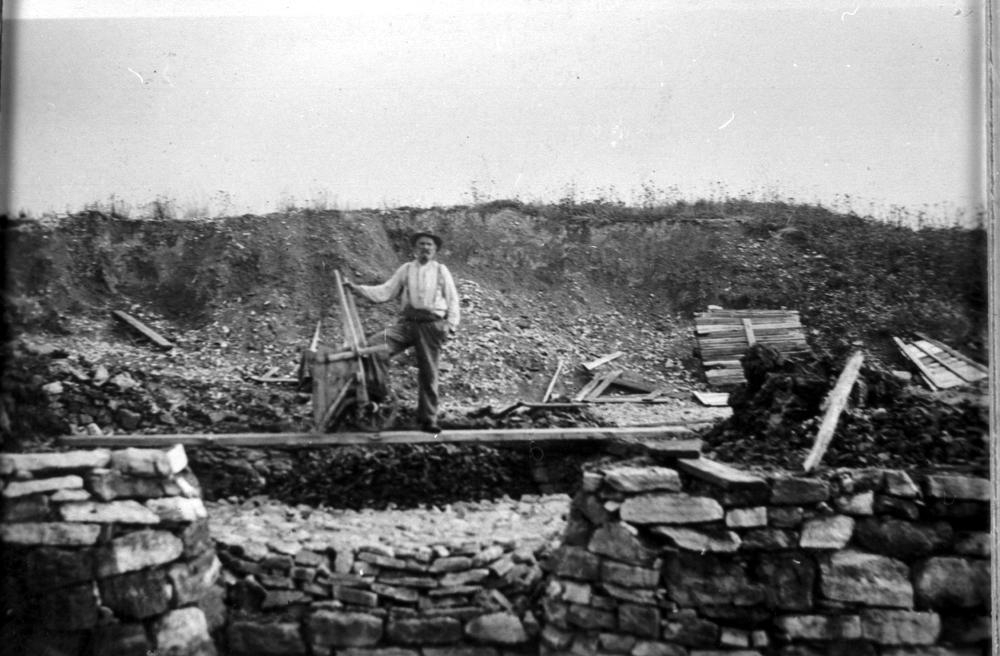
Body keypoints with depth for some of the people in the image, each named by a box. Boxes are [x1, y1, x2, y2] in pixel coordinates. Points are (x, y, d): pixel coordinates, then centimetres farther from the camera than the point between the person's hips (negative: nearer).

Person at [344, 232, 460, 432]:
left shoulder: (441, 271, 10)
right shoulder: (405, 270, 12)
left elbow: (452, 299, 9)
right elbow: (384, 292, 7)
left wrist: (451, 324, -3)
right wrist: (357, 289, -3)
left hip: (432, 324, -1)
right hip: (407, 323, 1)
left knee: (428, 373, 2)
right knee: (372, 346, -21)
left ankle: (428, 419, 13)